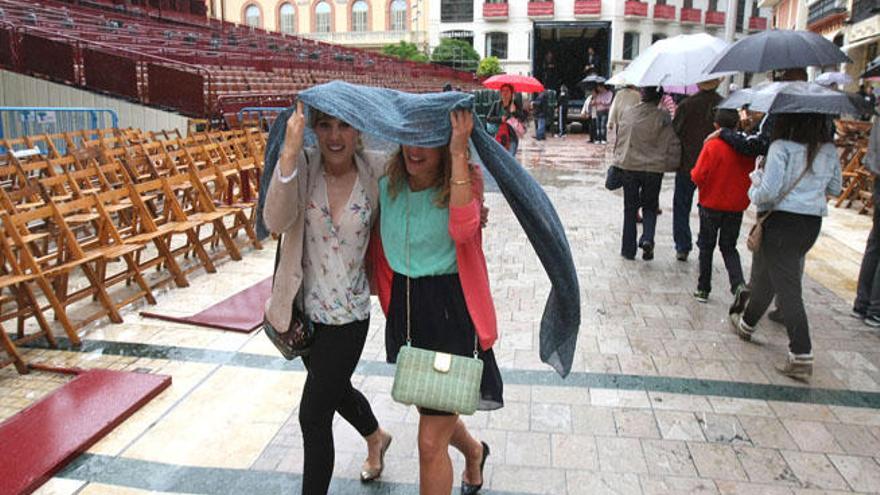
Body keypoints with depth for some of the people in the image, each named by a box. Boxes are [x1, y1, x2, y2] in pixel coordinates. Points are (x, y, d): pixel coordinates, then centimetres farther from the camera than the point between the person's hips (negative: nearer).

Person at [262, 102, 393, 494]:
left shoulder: (376, 170, -13)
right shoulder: (303, 166, -13)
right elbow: (276, 222, -28)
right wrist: (289, 153, -40)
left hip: (348, 316, -3)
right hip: (305, 309, 3)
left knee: (313, 415, 2)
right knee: (336, 390, 27)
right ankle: (375, 437, 59)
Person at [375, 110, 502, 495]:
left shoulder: (465, 181, -11)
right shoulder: (387, 186, 2)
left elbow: (462, 230, -33)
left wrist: (458, 152, -32)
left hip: (451, 314, -6)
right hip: (405, 311, 6)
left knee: (431, 444, -1)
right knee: (432, 410, 28)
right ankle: (474, 451, 62)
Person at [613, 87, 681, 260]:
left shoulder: (628, 114, 1)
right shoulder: (663, 117, -8)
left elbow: (619, 140, 10)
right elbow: (672, 145, -7)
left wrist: (619, 159, 21)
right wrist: (671, 164, 7)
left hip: (629, 167, 2)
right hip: (654, 168, -2)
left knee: (630, 208, 12)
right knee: (650, 207, 15)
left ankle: (628, 249, 14)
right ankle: (647, 239, -8)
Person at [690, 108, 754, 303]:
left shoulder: (712, 146, -16)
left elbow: (698, 176, -18)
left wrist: (693, 172, 2)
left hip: (711, 205, -3)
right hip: (736, 207, 3)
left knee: (706, 247, 11)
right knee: (729, 248, 15)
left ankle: (703, 289, 16)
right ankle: (739, 284, -6)